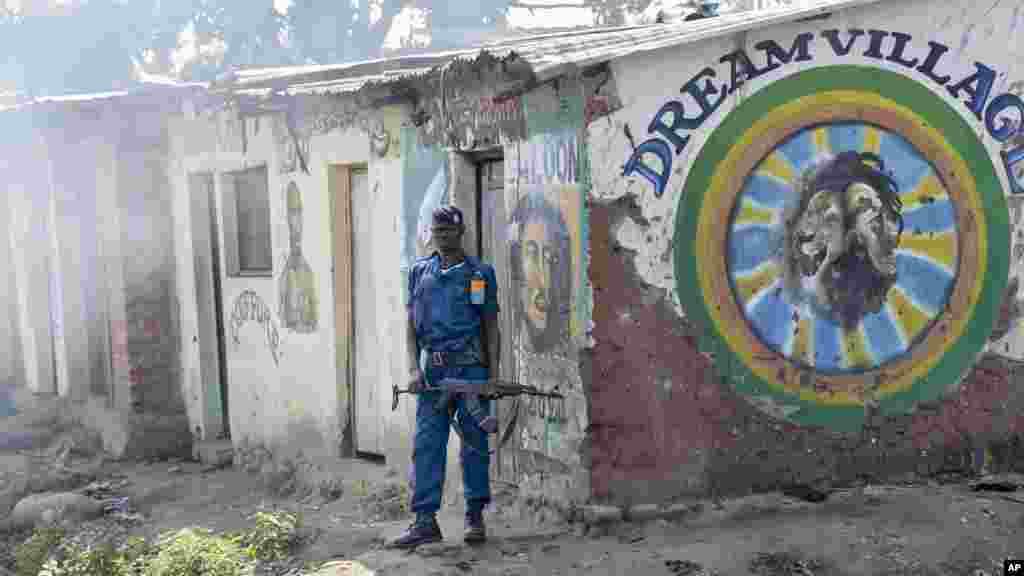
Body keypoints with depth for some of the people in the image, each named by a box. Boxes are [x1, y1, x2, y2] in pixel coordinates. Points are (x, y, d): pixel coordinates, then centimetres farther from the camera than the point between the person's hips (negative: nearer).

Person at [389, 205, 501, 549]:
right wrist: (414, 369, -3)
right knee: (427, 443, -1)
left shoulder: (481, 273, 4)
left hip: (471, 368, -2)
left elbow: (491, 328, 4)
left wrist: (494, 375, -2)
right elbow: (411, 326, 9)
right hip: (433, 369, 2)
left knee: (474, 443, 5)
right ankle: (425, 521, 4)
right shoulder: (419, 272, 10)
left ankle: (475, 517, 17)